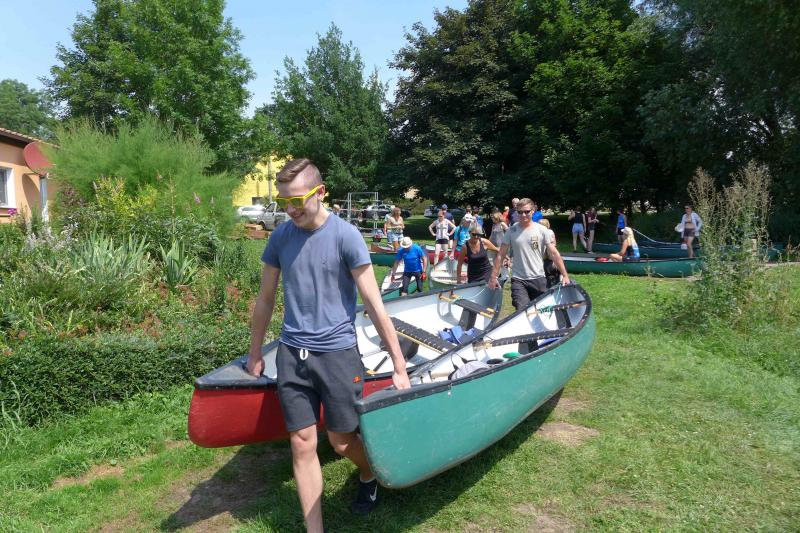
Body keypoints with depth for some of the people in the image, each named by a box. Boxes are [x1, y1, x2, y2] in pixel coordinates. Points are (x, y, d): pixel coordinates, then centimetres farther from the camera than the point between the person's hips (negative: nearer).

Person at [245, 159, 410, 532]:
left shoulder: (345, 236, -11)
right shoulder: (280, 237, 3)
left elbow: (374, 304, -10)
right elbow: (265, 300, 13)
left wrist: (399, 367, -10)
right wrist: (254, 355, 19)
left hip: (337, 352, -3)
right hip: (292, 354, 4)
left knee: (342, 442, 9)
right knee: (302, 444, 4)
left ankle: (369, 475, 43)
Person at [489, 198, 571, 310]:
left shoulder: (542, 230, -1)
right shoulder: (511, 231, 1)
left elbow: (554, 253, 0)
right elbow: (501, 255, 3)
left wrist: (565, 275, -4)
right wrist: (493, 277, 0)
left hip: (538, 279, 1)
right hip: (518, 280, -1)